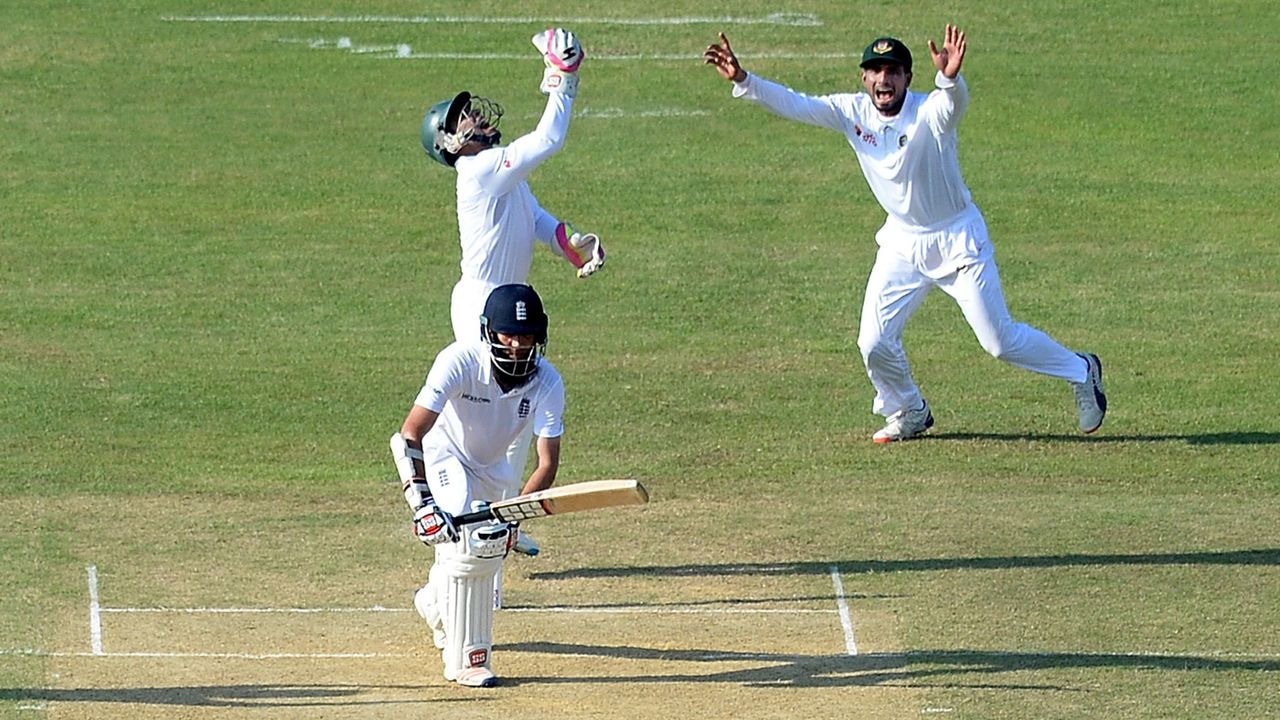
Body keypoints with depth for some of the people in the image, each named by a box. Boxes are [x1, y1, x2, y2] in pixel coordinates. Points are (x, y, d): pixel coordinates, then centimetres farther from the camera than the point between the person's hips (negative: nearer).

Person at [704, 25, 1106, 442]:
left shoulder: (930, 113, -24)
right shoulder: (853, 113, -9)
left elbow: (955, 101, -47)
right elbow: (794, 105, -14)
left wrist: (949, 78, -71)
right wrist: (743, 80, -30)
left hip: (959, 241, -5)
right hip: (902, 243, 5)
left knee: (1000, 341, -1)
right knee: (874, 343, -2)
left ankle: (1082, 371, 24)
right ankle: (910, 415, 26)